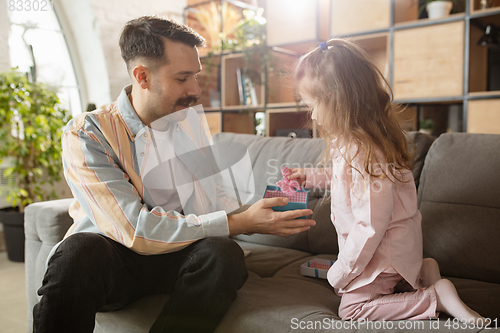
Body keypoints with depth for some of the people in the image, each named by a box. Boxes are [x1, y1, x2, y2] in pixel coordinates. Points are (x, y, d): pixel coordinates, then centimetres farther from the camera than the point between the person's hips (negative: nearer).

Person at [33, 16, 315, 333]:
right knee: (80, 251, -37)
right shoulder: (86, 134, -14)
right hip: (105, 258, -4)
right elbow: (134, 228, -25)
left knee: (225, 253, -27)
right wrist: (239, 223, -25)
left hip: (171, 258, 4)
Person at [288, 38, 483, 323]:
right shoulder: (352, 140, -1)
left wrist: (342, 270, -18)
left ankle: (437, 296, -1)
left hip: (384, 248, -10)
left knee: (351, 308, -1)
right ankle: (421, 272, 17)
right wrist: (312, 176, 20)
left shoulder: (364, 153, -33)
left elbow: (371, 226, -30)